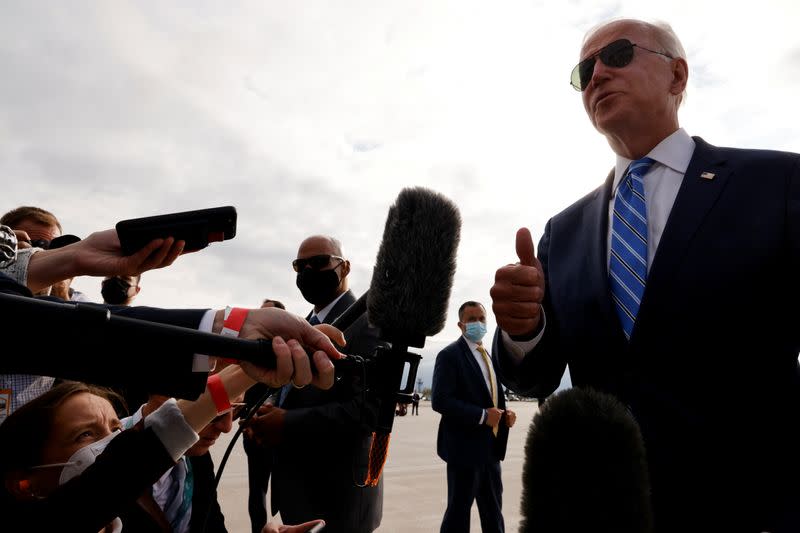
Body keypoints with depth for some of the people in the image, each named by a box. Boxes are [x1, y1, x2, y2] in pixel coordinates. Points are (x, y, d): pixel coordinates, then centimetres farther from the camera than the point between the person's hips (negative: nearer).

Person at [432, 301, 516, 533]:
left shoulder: (487, 356, 15)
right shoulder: (450, 355, -11)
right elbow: (440, 400, -21)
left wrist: (504, 413, 2)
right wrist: (482, 416, -23)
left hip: (489, 446, 8)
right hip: (466, 446, -8)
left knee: (493, 512, 16)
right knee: (458, 510, 3)